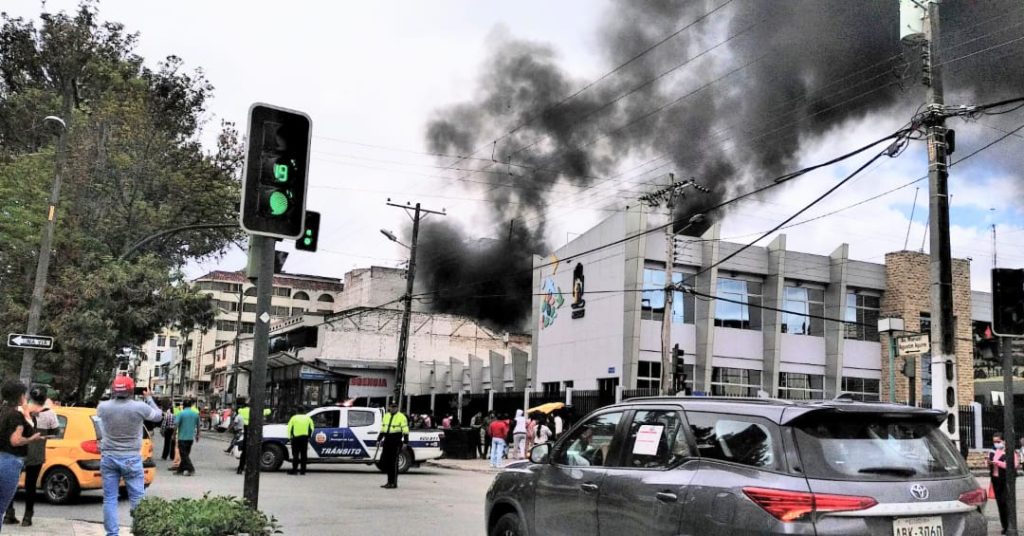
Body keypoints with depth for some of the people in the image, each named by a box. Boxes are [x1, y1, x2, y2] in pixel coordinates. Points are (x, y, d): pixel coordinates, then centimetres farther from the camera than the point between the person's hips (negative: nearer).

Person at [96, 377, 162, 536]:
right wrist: (148, 398, 20)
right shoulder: (140, 407, -12)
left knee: (110, 499, 8)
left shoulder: (103, 407, -6)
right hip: (131, 459, -2)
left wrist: (113, 397, 21)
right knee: (137, 499, 3)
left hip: (108, 458, 2)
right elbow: (158, 415, 8)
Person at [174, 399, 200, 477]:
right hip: (191, 437, 5)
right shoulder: (196, 414, 6)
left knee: (184, 455, -2)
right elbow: (198, 425, 12)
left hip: (182, 437, -5)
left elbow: (176, 424, -14)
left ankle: (191, 469, -12)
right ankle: (180, 469, 20)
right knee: (186, 454, 14)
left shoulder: (181, 413, -8)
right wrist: (197, 435, 22)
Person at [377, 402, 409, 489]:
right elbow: (382, 429, 23)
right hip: (387, 441, 7)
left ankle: (393, 483, 0)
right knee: (384, 461, 6)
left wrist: (405, 442, -14)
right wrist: (379, 439, 19)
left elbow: (405, 431, -8)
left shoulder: (401, 417, -4)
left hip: (396, 442, -7)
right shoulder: (386, 416, 16)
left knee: (393, 462, -6)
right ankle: (390, 481, 18)